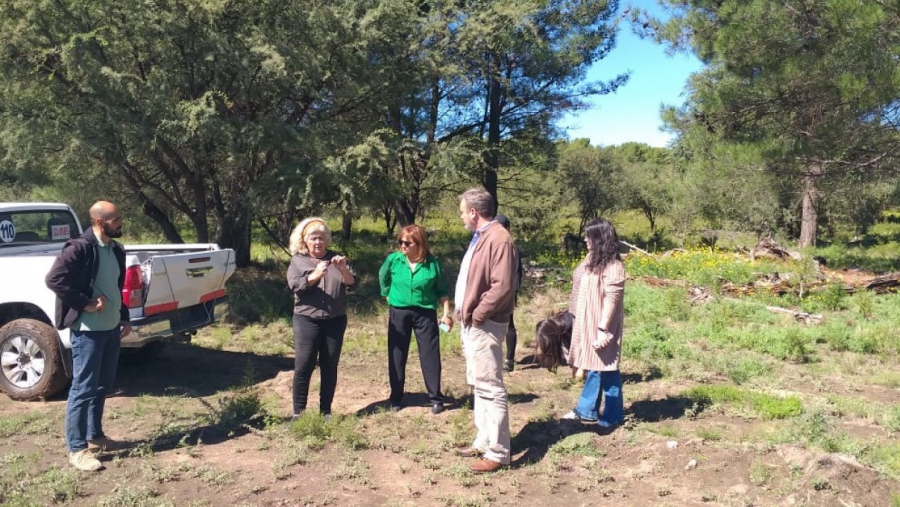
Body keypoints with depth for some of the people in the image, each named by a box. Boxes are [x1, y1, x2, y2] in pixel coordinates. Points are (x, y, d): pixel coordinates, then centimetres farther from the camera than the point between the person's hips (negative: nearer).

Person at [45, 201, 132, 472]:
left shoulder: (116, 250, 10)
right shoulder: (80, 248, -15)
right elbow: (54, 279, -22)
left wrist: (124, 318, 15)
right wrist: (85, 304, -20)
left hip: (111, 328, 8)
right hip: (87, 330, -8)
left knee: (103, 386, 17)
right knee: (83, 388, -2)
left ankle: (95, 436, 31)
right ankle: (77, 449, 6)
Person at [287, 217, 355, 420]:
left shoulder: (335, 258, 9)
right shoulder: (298, 261, 4)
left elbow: (351, 282, -1)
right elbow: (295, 285, -11)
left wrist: (343, 269, -23)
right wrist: (315, 275, -28)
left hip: (335, 320, 2)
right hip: (307, 320, -2)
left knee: (330, 366, 6)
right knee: (303, 365, -3)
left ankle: (326, 410, 15)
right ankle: (298, 412, 5)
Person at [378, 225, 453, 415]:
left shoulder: (432, 263, -8)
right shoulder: (393, 259, -5)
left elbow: (442, 290, 1)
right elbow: (383, 278, 14)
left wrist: (446, 313, -3)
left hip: (425, 313, -1)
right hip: (399, 313, 2)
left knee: (430, 356, 2)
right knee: (396, 356, 8)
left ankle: (436, 398, 13)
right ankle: (396, 398, 22)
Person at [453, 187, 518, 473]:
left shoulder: (498, 239, -19)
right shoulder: (480, 237, 15)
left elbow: (503, 287, -26)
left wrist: (477, 315, -17)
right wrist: (465, 313, 11)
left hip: (484, 326, -11)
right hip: (471, 323, 11)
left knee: (491, 388, -4)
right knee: (480, 386, 18)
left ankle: (498, 453, 4)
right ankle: (484, 441, 29)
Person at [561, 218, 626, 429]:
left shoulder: (613, 266, -17)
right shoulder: (593, 260, 10)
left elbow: (612, 299, -20)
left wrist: (603, 328, -21)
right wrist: (585, 323, 16)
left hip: (602, 326, -9)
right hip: (589, 324, 9)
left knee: (606, 370, 2)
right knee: (593, 368, 16)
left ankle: (612, 417, 14)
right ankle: (585, 410, 26)